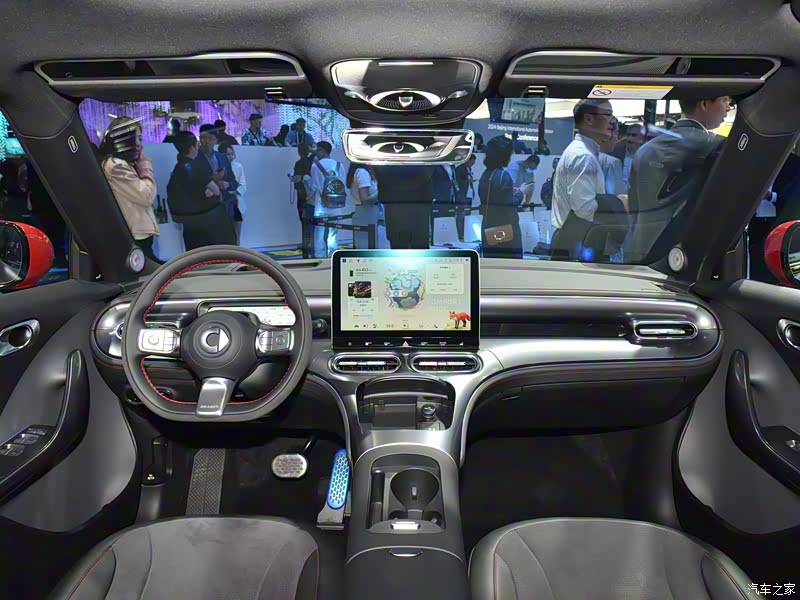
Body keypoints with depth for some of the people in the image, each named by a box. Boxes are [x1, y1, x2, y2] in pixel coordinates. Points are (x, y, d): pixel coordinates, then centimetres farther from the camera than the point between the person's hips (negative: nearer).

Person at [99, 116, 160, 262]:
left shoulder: (123, 164, 18)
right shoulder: (115, 165, -14)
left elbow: (146, 195, 14)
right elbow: (147, 196, -17)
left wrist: (141, 166, 8)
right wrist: (145, 166, -4)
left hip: (137, 235, 10)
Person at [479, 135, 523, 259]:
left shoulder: (485, 174, 9)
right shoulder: (503, 175, -14)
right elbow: (510, 203, -15)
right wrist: (520, 193, 2)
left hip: (489, 229, 8)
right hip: (505, 229, -8)